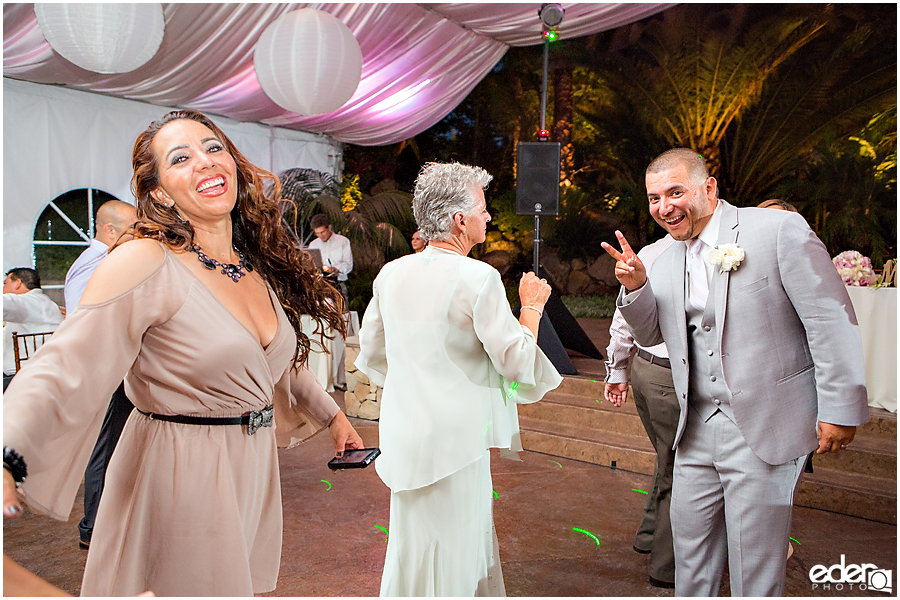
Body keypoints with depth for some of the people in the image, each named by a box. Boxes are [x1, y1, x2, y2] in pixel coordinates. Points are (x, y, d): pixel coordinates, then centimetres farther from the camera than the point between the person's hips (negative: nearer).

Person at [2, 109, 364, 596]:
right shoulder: (145, 264, -18)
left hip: (252, 470, 6)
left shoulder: (260, 268, 3)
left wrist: (331, 415, 23)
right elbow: (66, 368, -28)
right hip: (177, 478, -6)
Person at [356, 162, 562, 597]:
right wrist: (532, 306, 1)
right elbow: (516, 361, -14)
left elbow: (371, 353, 11)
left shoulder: (391, 273, 1)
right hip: (456, 436, -7)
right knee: (447, 561, 11)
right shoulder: (478, 278, -18)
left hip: (406, 430, 7)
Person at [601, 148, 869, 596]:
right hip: (696, 429, 6)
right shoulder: (668, 259, 7)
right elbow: (649, 334, 11)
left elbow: (832, 320, -11)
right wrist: (636, 287, -7)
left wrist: (841, 408, -12)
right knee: (690, 547, 18)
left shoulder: (779, 230, -11)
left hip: (763, 429, -5)